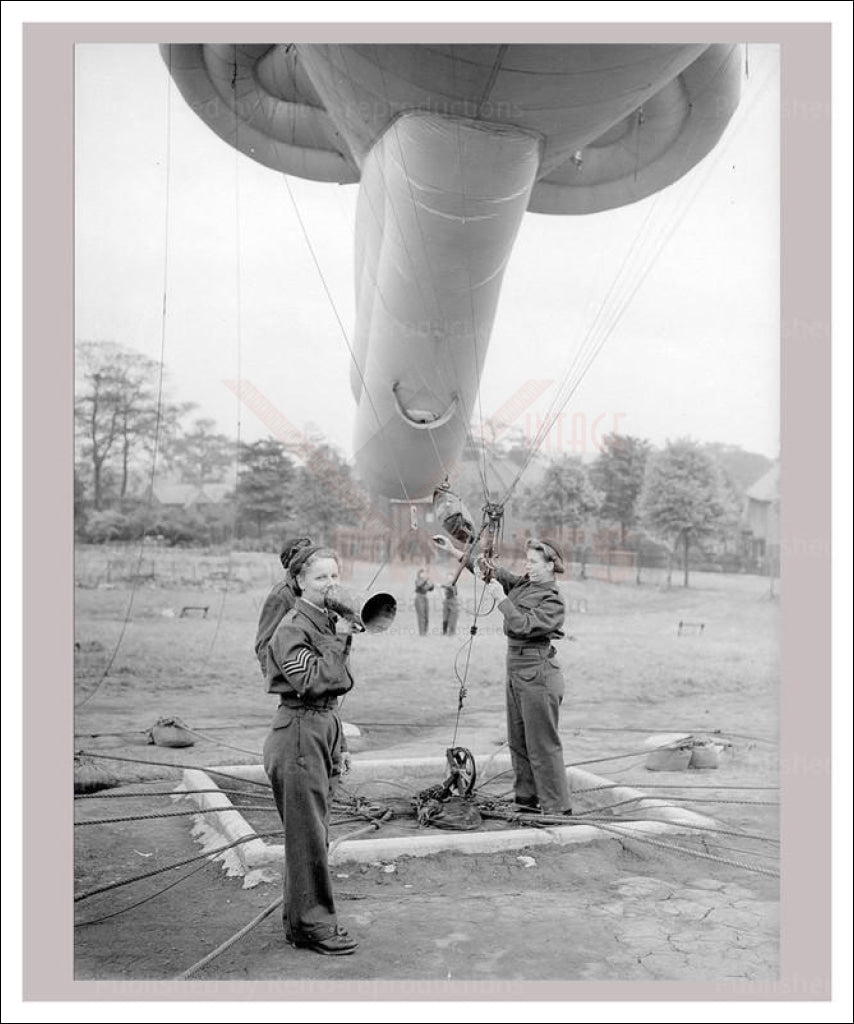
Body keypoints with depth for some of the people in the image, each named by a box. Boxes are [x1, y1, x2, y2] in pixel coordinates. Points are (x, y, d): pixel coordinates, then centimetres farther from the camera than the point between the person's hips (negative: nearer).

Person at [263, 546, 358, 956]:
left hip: (323, 728, 9)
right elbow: (312, 680, -27)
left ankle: (300, 919, 28)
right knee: (308, 834, -1)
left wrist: (339, 746, 18)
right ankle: (312, 925, 11)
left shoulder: (327, 622, 13)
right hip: (297, 733, -9)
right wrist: (341, 637, -22)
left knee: (315, 833, 16)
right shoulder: (292, 627, -14)